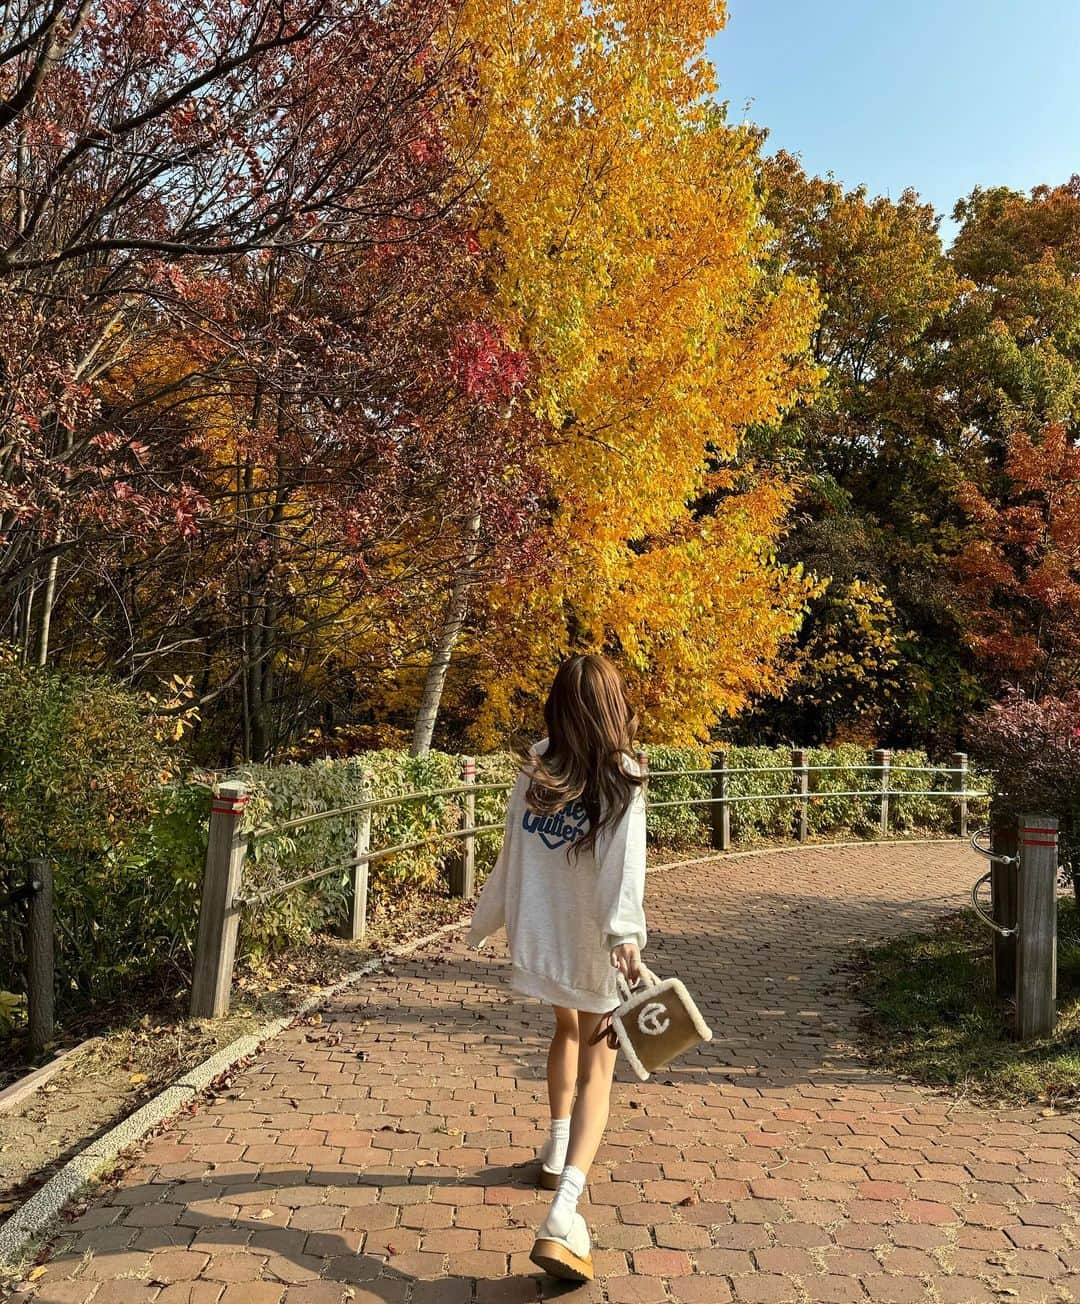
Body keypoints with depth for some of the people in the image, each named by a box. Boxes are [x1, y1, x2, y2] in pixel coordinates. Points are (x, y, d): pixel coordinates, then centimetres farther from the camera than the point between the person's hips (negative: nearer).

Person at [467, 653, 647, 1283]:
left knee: (567, 1028, 29)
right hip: (594, 943, -5)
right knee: (597, 1067, 3)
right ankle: (563, 1216, -11)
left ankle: (559, 1152, 43)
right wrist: (627, 934, -32)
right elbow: (624, 861, -24)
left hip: (539, 936, 5)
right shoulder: (621, 777, -12)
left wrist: (487, 918, 18)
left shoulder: (534, 773, -1)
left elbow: (513, 853, 6)